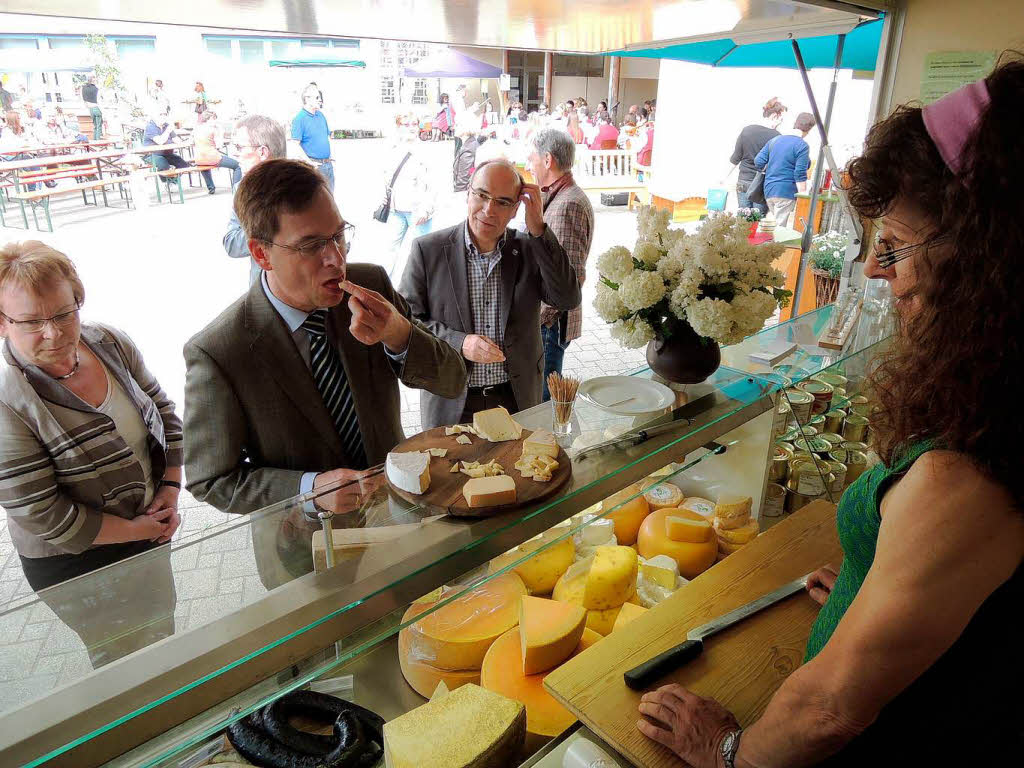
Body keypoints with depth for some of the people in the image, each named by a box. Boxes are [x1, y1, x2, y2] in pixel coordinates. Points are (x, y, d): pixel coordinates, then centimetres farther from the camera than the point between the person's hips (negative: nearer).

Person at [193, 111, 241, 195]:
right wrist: (218, 131, 0)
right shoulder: (213, 129, -9)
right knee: (238, 166, 2)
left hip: (198, 160, 8)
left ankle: (210, 188, 51)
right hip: (212, 158, -8)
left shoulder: (197, 128, 10)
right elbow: (219, 144, -11)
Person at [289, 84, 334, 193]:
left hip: (328, 164, 8)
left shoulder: (320, 115, 13)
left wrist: (331, 159, 14)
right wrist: (309, 163, -18)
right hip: (314, 165, -8)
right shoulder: (300, 118, -10)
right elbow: (294, 144, -15)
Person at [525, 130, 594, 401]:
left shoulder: (568, 205, -20)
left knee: (541, 398, 1)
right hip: (542, 315, 10)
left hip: (549, 322, -10)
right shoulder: (556, 197, 14)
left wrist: (537, 318, -19)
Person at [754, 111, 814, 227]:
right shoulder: (802, 146, -9)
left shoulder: (774, 140, 10)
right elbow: (800, 174, -14)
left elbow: (758, 162, 4)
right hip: (786, 192, -6)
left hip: (769, 191, 6)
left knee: (778, 224, 14)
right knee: (780, 227, -5)